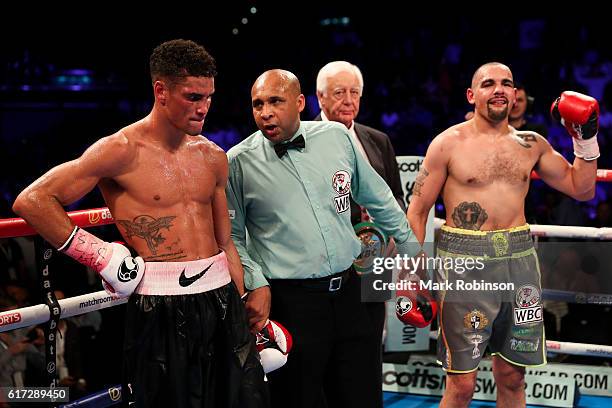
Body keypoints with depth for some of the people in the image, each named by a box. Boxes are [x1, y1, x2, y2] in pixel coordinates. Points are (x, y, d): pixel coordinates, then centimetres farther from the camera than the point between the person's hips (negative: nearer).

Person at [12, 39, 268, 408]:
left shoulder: (212, 156, 10)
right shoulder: (123, 150, -8)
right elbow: (32, 201, -10)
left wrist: (242, 310, 15)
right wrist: (100, 256, -11)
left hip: (222, 297, 6)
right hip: (161, 308, -5)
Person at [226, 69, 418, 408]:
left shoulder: (337, 136, 4)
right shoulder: (240, 162, -4)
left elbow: (379, 200, 15)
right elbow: (231, 236, 3)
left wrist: (411, 250, 20)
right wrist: (256, 285, -9)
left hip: (348, 293, 3)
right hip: (288, 301, -3)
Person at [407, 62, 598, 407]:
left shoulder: (531, 145, 8)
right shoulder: (449, 143, -2)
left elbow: (581, 188, 17)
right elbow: (418, 210, 0)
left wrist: (586, 138, 4)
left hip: (519, 259, 4)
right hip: (464, 262, -4)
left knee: (512, 376, 12)